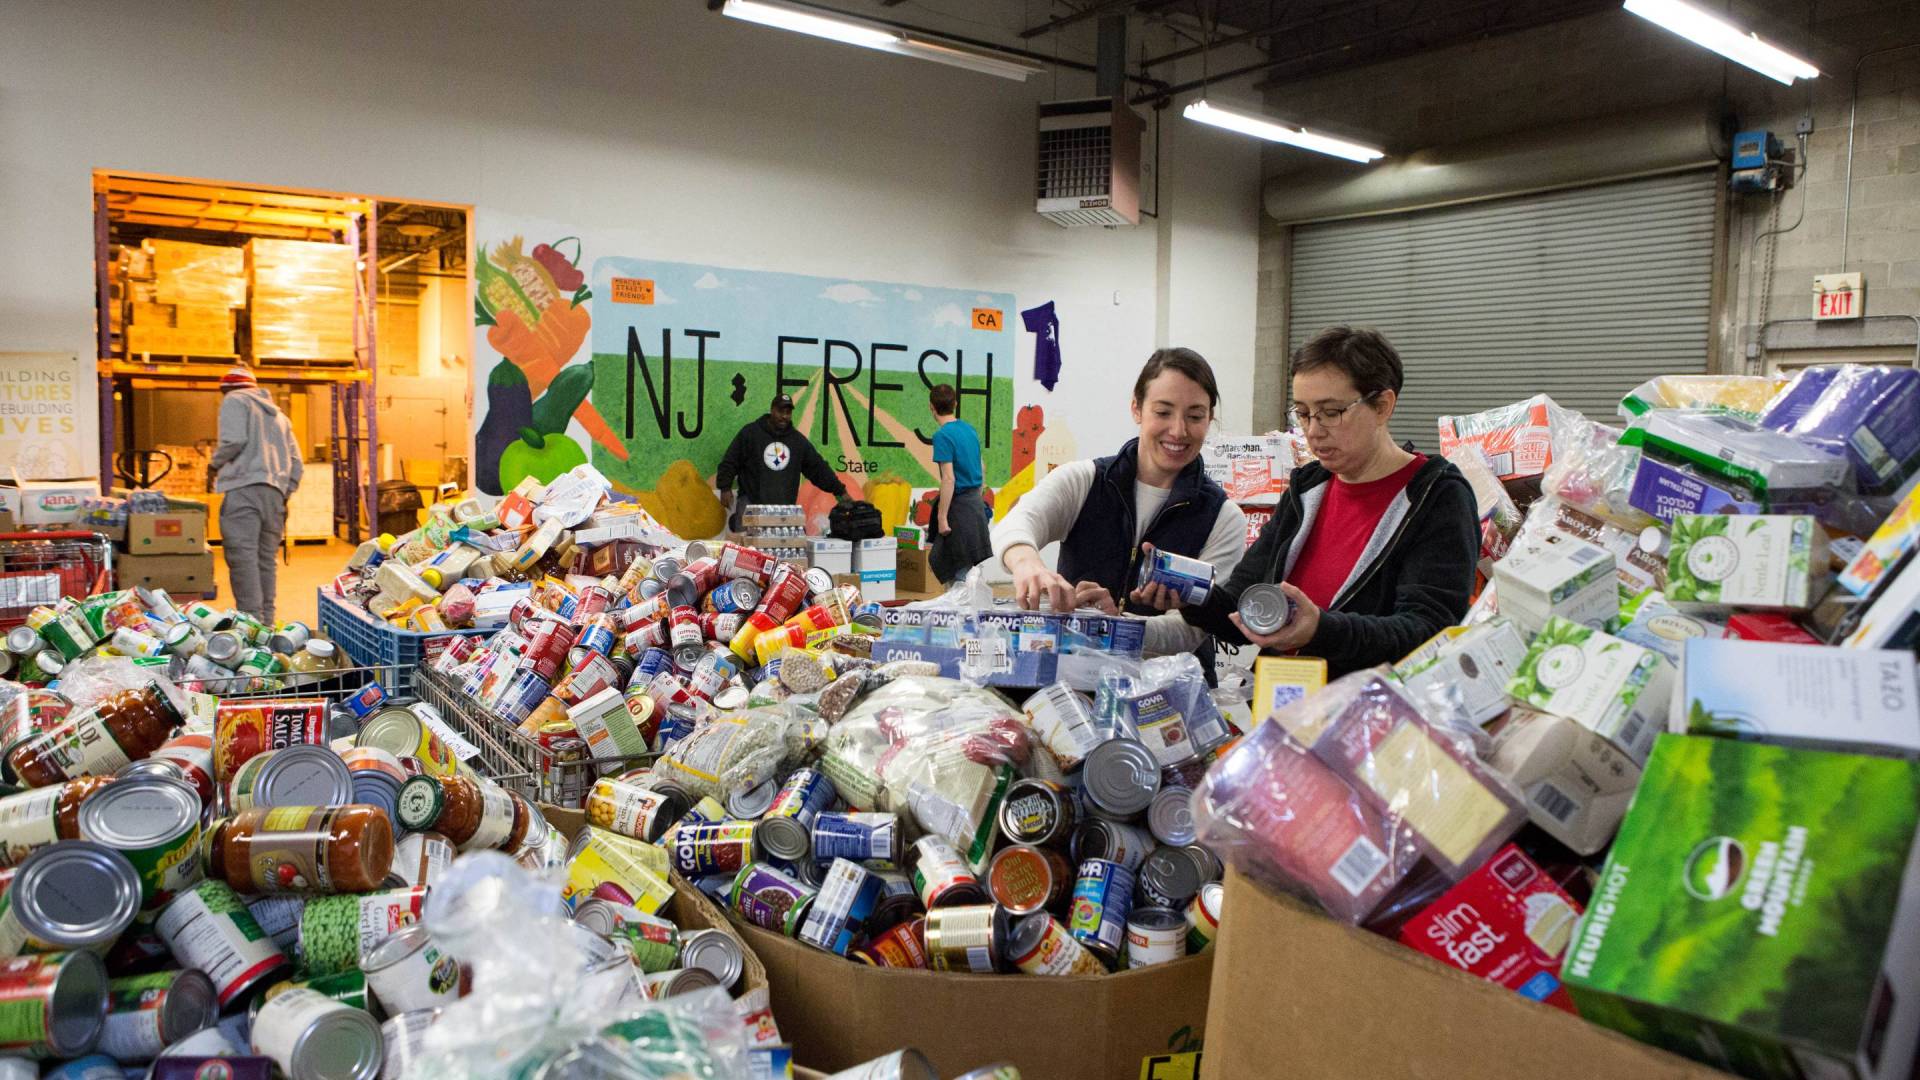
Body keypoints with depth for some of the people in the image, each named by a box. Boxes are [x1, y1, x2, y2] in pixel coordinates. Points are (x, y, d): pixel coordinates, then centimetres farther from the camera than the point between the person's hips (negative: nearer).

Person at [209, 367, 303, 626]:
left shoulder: (235, 400, 8)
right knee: (266, 560, 9)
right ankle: (266, 623, 8)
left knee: (243, 558, -11)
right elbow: (296, 463, 22)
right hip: (275, 493, 7)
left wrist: (215, 464, 7)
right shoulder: (279, 414, 28)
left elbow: (233, 440, -9)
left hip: (243, 488, -7)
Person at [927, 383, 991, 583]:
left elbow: (949, 479, -21)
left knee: (963, 567, -1)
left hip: (959, 505, -8)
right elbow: (980, 467, 18)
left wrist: (942, 517, -18)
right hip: (976, 501, 8)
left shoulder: (943, 435, -16)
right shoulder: (969, 428, 9)